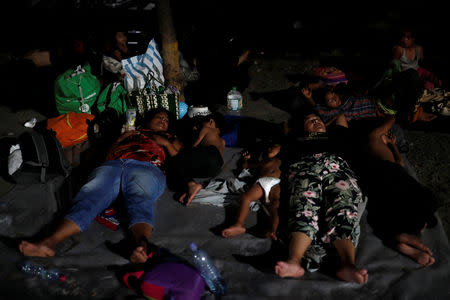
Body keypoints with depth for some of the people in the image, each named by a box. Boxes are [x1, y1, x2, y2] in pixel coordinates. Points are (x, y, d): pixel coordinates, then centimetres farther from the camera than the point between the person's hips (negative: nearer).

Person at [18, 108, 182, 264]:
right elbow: (107, 154, 31)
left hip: (147, 168, -2)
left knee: (140, 199, -39)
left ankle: (141, 243, -69)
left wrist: (165, 143, 16)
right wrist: (119, 141, 17)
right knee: (90, 197, -28)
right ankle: (50, 242, -48)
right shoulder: (130, 134, 43)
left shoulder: (168, 138, 40)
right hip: (112, 165, 2)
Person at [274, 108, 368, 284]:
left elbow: (341, 117, 62)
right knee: (305, 204, -36)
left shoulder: (334, 134, 46)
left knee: (343, 204, -33)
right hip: (304, 169, -1)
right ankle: (294, 261, -61)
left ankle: (348, 264, -58)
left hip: (337, 167, 2)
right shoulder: (296, 139, 39)